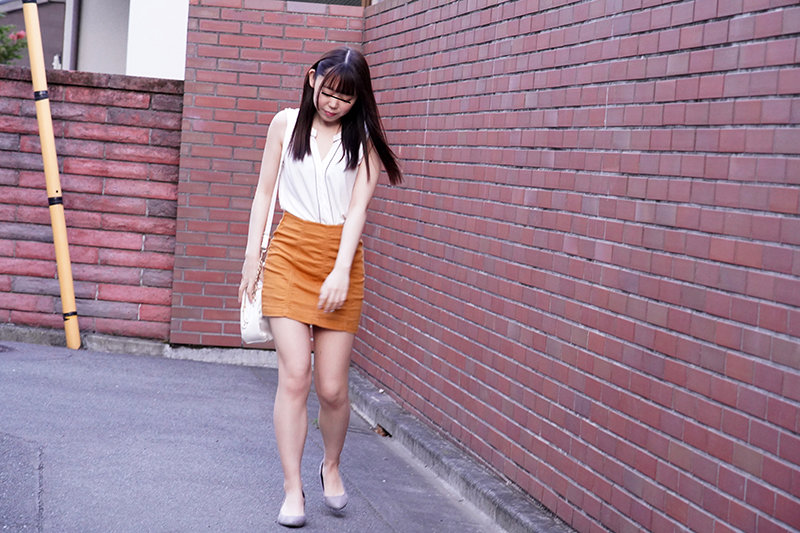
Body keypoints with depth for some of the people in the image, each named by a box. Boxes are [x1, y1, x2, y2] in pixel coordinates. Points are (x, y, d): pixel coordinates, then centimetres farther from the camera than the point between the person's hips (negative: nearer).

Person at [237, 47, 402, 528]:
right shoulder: (286, 124, 5)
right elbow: (265, 191, 11)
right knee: (294, 376, -11)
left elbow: (357, 207, -7)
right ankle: (293, 489, -2)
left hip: (340, 258, 0)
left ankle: (332, 466, 29)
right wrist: (253, 255, 7)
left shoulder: (364, 140, 1)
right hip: (289, 254, 0)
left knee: (332, 387, 0)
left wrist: (341, 271, -18)